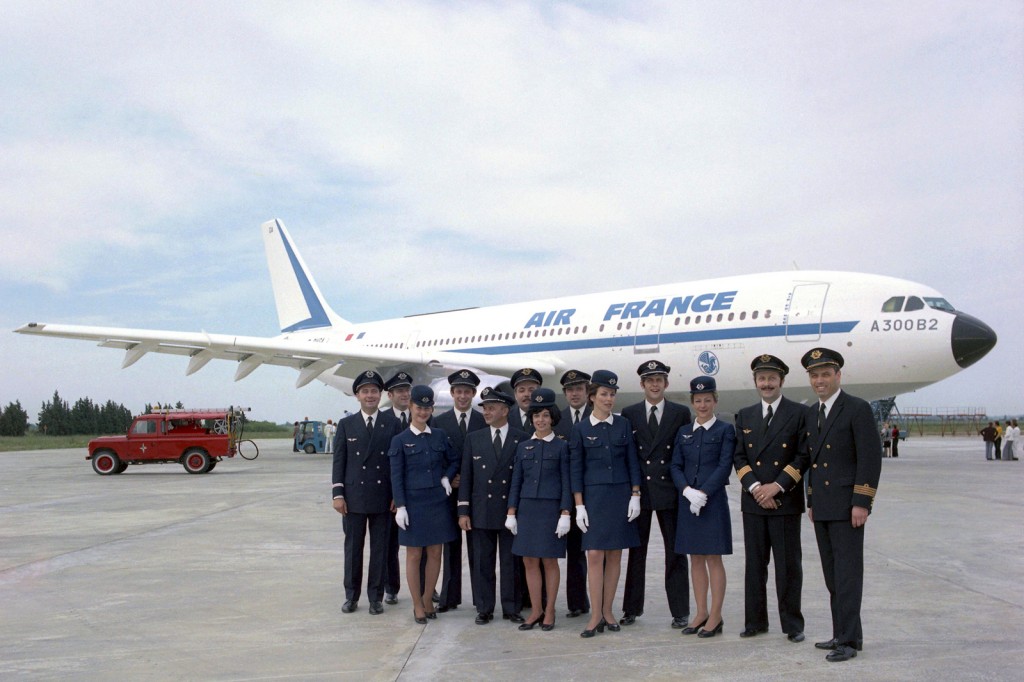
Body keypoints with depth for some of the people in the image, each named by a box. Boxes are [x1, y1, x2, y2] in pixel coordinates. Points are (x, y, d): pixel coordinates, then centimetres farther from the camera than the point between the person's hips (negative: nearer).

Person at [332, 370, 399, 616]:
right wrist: (338, 494, -3)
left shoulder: (392, 423, 2)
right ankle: (351, 596, 21)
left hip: (383, 498, -1)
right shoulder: (346, 425, 5)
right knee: (353, 548, 9)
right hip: (354, 497, 1)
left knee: (380, 548, 6)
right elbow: (339, 462, 4)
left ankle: (376, 597, 17)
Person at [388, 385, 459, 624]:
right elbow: (396, 477, -4)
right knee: (414, 554, 4)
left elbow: (454, 461, 17)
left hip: (438, 503, 3)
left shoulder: (440, 436, 6)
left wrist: (447, 477, -1)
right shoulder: (400, 440, -3)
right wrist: (400, 506, -10)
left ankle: (428, 598, 23)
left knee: (435, 553, 8)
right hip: (413, 503, -3)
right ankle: (417, 604, 15)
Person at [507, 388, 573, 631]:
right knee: (530, 561, 4)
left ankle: (549, 611, 14)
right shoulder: (523, 447, 9)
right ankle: (536, 611, 15)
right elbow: (516, 481, 10)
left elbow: (566, 483, -3)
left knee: (550, 561, 2)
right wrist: (511, 512, 5)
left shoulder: (561, 446, 0)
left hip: (551, 509, -3)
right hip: (527, 508, 3)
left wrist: (565, 514, -10)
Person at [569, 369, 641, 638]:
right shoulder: (581, 429, 0)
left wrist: (635, 496, -1)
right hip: (594, 497, -2)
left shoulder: (623, 425, 5)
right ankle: (595, 616, 1)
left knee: (614, 555, 6)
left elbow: (632, 462, 7)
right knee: (594, 555, -6)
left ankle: (607, 611, 16)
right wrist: (579, 506, -4)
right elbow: (575, 469, 1)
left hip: (621, 496, 2)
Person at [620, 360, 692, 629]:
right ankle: (632, 609, 18)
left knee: (675, 552, 5)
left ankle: (680, 612, 12)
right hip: (638, 490, 1)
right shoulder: (629, 414, 6)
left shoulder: (681, 413, 3)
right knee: (636, 551, 9)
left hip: (669, 489, -1)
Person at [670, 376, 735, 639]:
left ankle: (716, 616, 7)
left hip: (713, 500, -4)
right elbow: (676, 466, 8)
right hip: (688, 500, 4)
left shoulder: (725, 430, 0)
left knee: (713, 558, -1)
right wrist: (687, 490, -10)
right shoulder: (684, 432, 12)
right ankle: (701, 613, 18)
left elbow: (725, 466, -8)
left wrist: (703, 493, -15)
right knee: (696, 558, 9)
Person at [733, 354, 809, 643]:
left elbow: (803, 456, -6)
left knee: (788, 565, 2)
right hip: (753, 501, 4)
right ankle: (755, 621, 19)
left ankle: (792, 624, 13)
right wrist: (755, 487, -8)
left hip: (786, 501, -3)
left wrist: (777, 486, -14)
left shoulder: (799, 413, 0)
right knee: (754, 565, 10)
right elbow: (739, 457, 7)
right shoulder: (745, 416, 11)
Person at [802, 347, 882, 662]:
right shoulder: (811, 413, 14)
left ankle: (848, 640, 0)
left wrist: (861, 503, -17)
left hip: (847, 507, -7)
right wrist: (811, 501, 16)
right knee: (833, 576, 12)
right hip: (822, 507, 7)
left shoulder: (858, 409, -8)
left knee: (847, 574, -5)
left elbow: (871, 458, -13)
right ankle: (843, 633, 20)